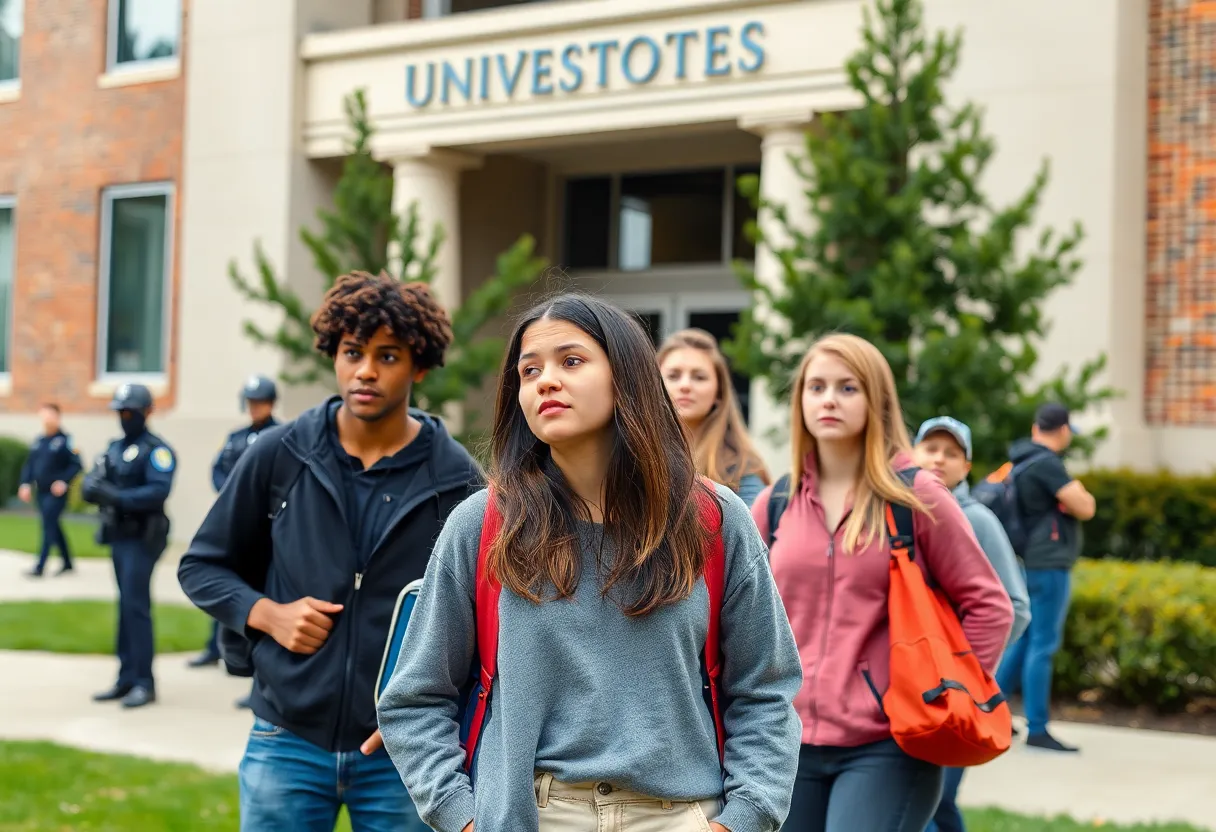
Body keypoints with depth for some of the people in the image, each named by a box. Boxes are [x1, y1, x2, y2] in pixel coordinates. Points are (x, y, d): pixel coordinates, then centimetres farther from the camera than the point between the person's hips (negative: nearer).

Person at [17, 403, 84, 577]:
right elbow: (29, 465, 15)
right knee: (53, 526, 13)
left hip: (56, 492, -7)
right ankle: (67, 563, 25)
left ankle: (40, 566, -9)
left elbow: (77, 464, -11)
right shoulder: (38, 441, 10)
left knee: (48, 525, -9)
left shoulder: (65, 441, -9)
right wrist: (26, 484, 3)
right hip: (41, 492, 7)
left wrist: (64, 481, -20)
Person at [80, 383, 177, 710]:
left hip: (142, 538, -8)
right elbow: (89, 484, 8)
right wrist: (95, 489, -15)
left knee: (136, 606, -10)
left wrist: (118, 497, -31)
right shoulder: (115, 448, 15)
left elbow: (159, 491, -24)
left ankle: (144, 683, -6)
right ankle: (126, 679, 16)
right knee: (126, 606, 11)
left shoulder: (157, 450, -10)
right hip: (118, 536, 8)